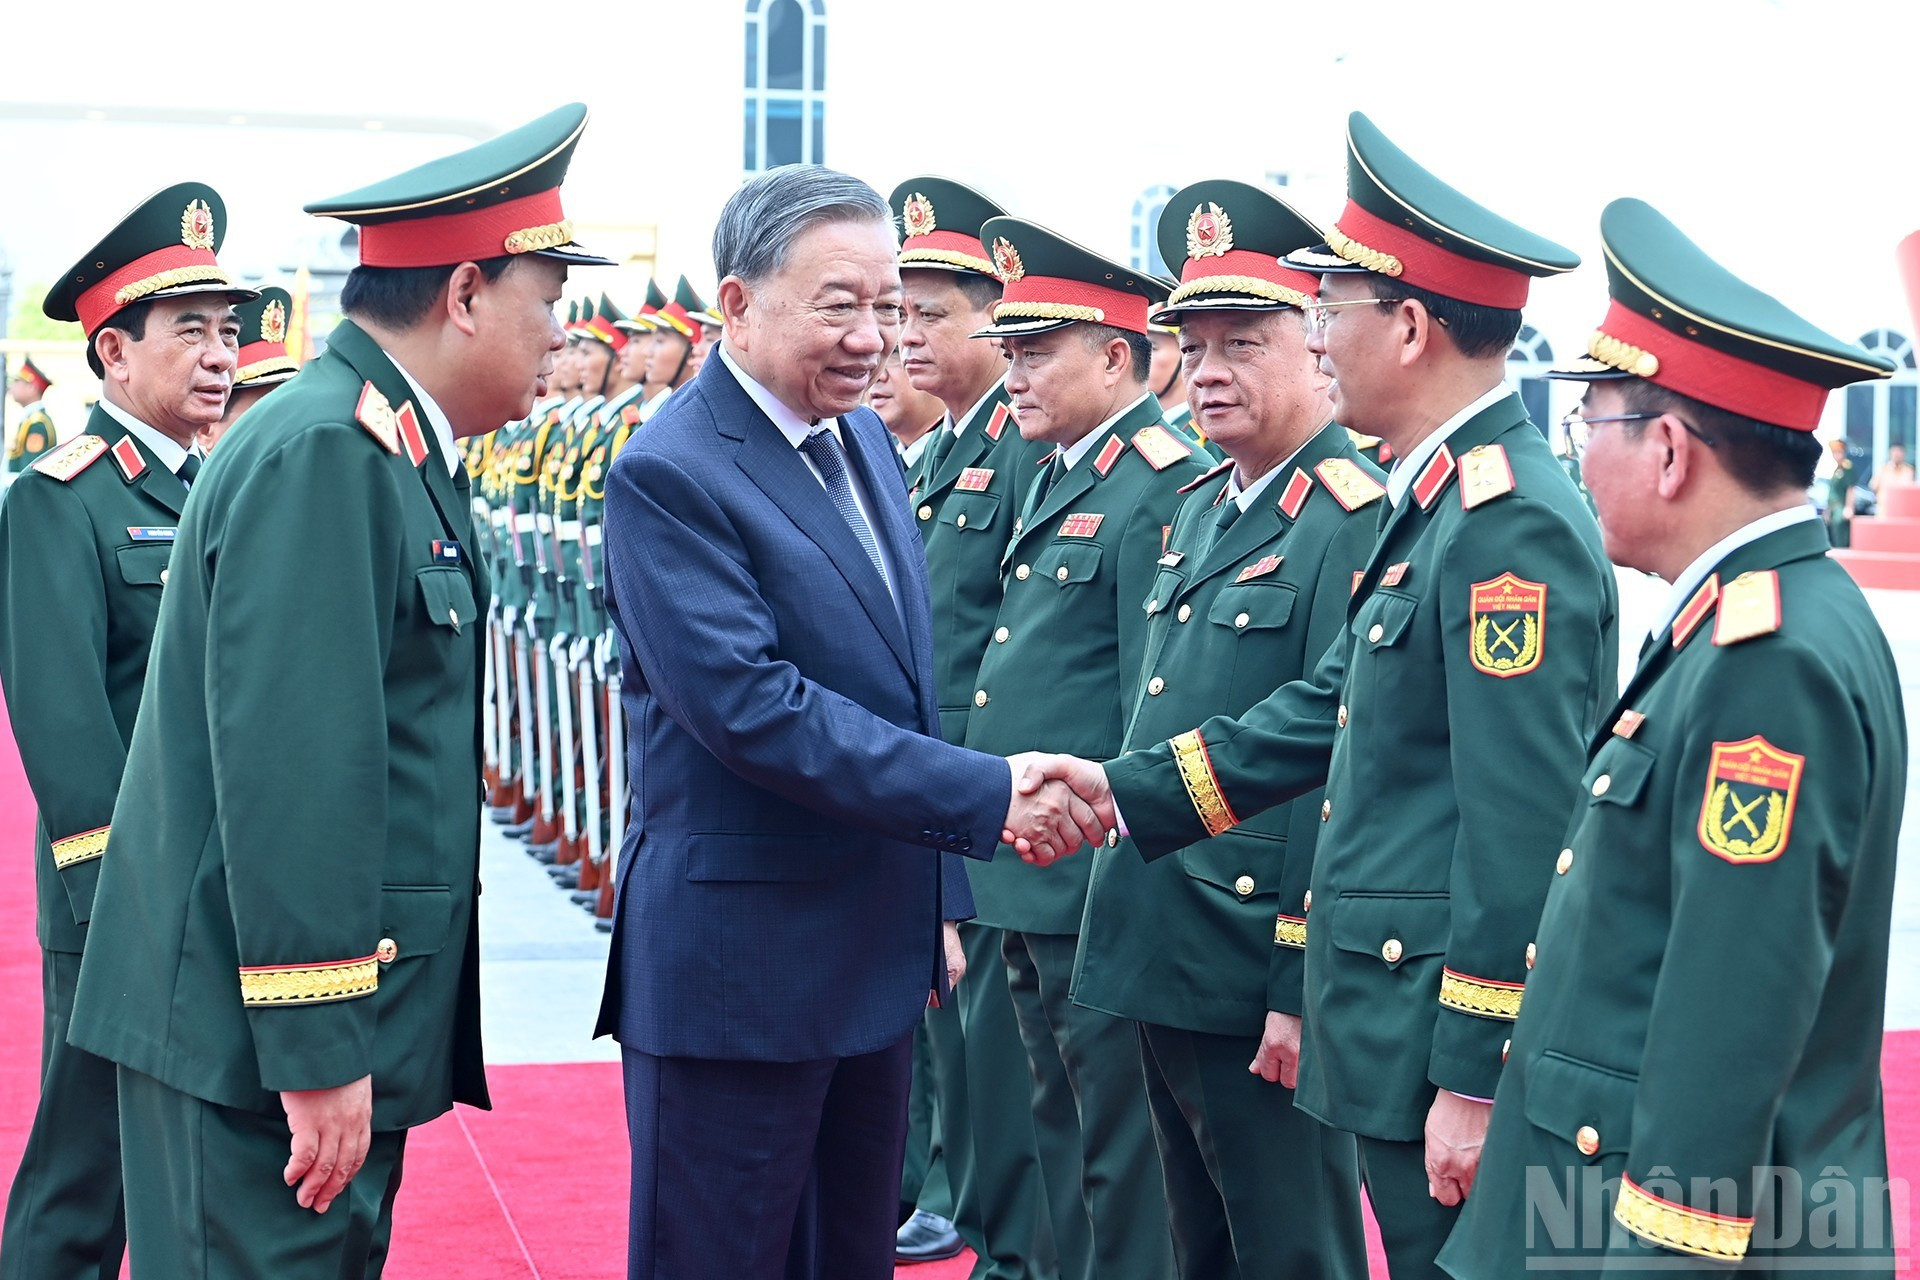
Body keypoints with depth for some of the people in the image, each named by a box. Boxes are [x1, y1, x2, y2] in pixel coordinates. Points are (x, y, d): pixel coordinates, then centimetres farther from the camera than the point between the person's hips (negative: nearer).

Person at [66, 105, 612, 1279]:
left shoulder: (388, 450, 14)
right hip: (264, 1041, -10)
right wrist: (317, 1050, -23)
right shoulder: (322, 453, -17)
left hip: (338, 1024, 10)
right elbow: (286, 763, -23)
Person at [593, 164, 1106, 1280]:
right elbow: (751, 708, -26)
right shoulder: (672, 476, -17)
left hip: (877, 958, 8)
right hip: (740, 969, -8)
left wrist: (940, 901, 17)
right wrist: (988, 795, -27)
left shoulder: (865, 441, 10)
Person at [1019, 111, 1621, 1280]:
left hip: (1454, 1043, -10)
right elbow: (1333, 706, 18)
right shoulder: (1441, 502, 12)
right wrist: (1126, 789, 14)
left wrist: (1473, 1078, -21)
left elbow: (1522, 832, -22)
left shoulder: (1515, 525, -20)